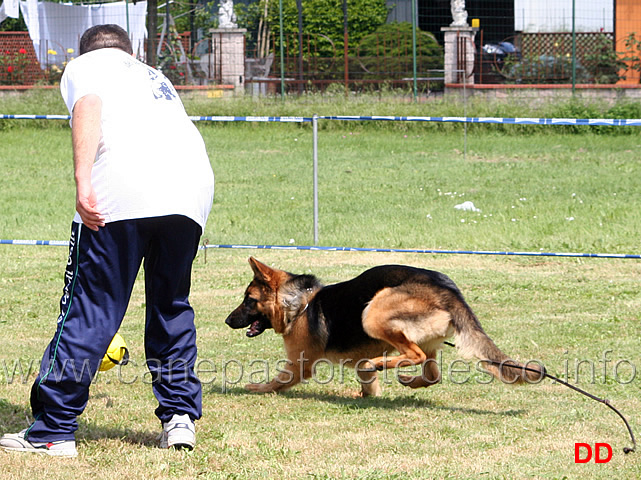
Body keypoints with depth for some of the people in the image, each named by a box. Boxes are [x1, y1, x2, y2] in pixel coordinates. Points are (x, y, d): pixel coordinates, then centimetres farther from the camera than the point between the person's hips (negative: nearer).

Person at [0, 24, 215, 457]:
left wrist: (83, 181, -13)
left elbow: (89, 106, -2)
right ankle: (180, 416, 18)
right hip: (193, 186, 5)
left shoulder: (84, 66, 21)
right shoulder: (155, 77, 38)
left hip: (124, 191, -5)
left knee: (89, 308, -3)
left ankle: (53, 431, -2)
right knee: (171, 305, 21)